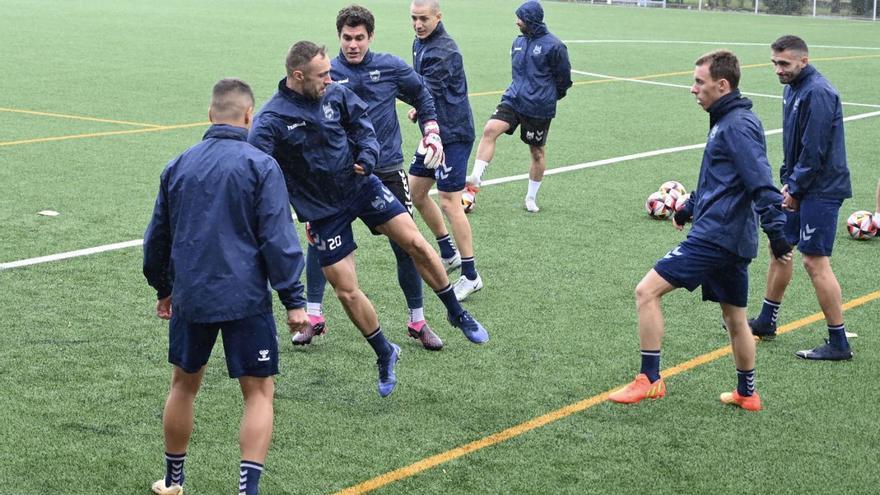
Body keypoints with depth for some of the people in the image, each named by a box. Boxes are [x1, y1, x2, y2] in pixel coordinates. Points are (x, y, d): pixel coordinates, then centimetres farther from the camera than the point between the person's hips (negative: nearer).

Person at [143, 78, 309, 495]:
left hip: (190, 297, 5)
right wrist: (293, 299, -5)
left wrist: (163, 288, 31)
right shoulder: (260, 166, -8)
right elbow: (278, 238, -10)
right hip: (246, 300, -4)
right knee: (259, 392, 4)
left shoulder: (178, 166, 7)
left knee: (184, 384, 20)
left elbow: (157, 237, 17)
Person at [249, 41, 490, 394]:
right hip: (323, 211, -3)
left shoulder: (336, 95, -8)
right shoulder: (271, 121, -21)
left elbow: (360, 120, 10)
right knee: (345, 290, 0)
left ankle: (457, 314, 16)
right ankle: (385, 355, 22)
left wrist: (367, 153, -7)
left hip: (361, 185, 3)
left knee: (415, 243, -6)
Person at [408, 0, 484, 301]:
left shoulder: (444, 51, -20)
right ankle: (449, 255, 29)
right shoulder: (419, 43, 9)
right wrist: (419, 108, 1)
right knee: (415, 193, 14)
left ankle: (470, 276, -1)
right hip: (433, 132, 10)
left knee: (449, 202, -9)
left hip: (453, 135, -10)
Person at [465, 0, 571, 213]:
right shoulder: (519, 42, 8)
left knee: (537, 151, 9)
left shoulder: (553, 45, -12)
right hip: (513, 100, 5)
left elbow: (564, 78, -2)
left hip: (538, 108, -5)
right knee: (490, 130, -19)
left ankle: (531, 197, 24)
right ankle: (476, 178, -20)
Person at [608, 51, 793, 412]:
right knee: (735, 318, 19)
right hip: (735, 239, 10)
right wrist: (688, 209, 40)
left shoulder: (737, 126, -15)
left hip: (715, 236, -10)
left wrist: (777, 234, -28)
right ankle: (747, 394, 29)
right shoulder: (727, 121, 16)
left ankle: (650, 379, -6)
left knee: (647, 292, -9)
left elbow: (762, 184, -23)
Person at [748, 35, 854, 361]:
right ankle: (766, 322, 33)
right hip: (799, 187, 10)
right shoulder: (793, 89, 11)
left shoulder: (818, 93, -20)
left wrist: (795, 188, -14)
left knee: (815, 261, -9)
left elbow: (814, 150, -22)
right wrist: (787, 182, 10)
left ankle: (838, 344, -2)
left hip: (821, 190, -10)